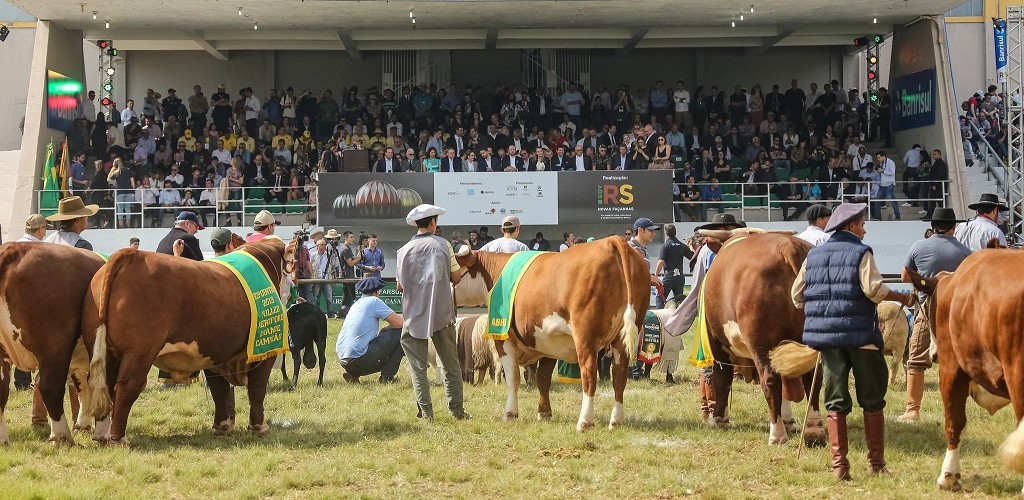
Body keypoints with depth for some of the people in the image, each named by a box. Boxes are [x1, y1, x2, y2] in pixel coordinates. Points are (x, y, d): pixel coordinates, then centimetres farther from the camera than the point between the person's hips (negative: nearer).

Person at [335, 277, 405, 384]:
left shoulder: (356, 304, 21)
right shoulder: (374, 301, -3)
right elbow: (399, 323, -7)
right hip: (359, 358, -9)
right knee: (400, 333, 1)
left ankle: (353, 374, 12)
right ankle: (387, 377, 2)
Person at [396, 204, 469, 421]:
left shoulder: (405, 250, -2)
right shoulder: (443, 245, -2)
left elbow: (400, 286, 3)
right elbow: (456, 278, 2)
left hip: (414, 315, -1)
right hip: (443, 313, 1)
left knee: (418, 366, 4)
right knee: (450, 363, 11)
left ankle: (425, 412, -2)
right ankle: (457, 410, 14)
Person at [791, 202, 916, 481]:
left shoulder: (814, 256, 10)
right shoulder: (860, 253, -5)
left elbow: (797, 296, 11)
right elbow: (874, 289, -18)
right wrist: (903, 299, -4)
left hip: (826, 335, 4)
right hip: (860, 335, -4)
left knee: (836, 403, 7)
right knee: (872, 400, 8)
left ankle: (839, 465, 2)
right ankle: (876, 462, 11)